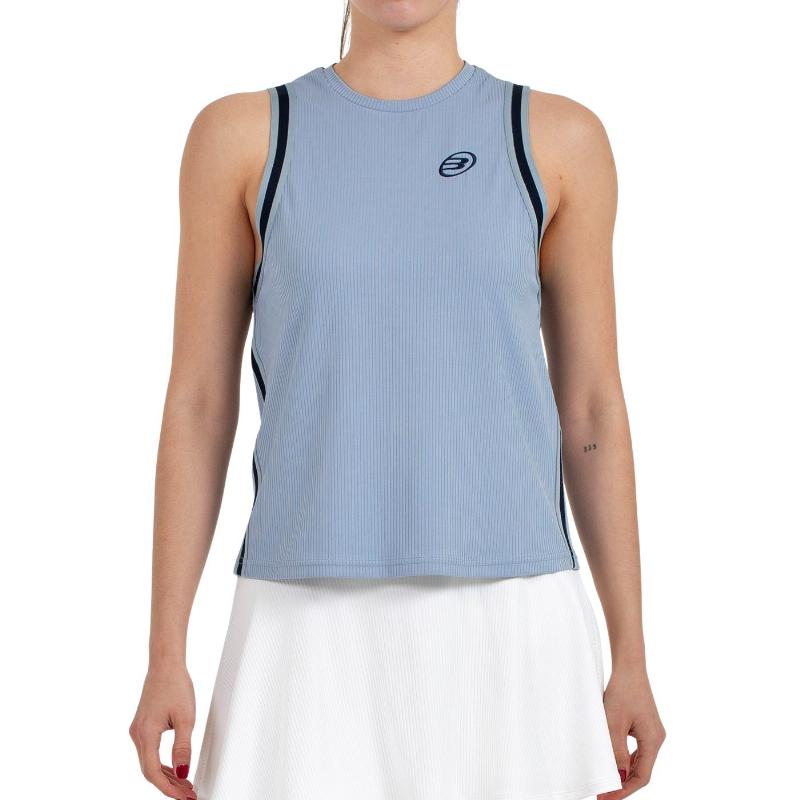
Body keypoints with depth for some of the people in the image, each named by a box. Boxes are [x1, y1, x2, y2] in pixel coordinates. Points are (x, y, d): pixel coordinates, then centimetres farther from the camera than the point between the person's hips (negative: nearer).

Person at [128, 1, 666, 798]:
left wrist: (631, 660, 4)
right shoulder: (242, 134, 4)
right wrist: (164, 659, -1)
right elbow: (198, 403, 3)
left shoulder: (559, 139, 5)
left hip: (507, 628, 1)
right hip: (313, 632, 0)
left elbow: (591, 408, 6)